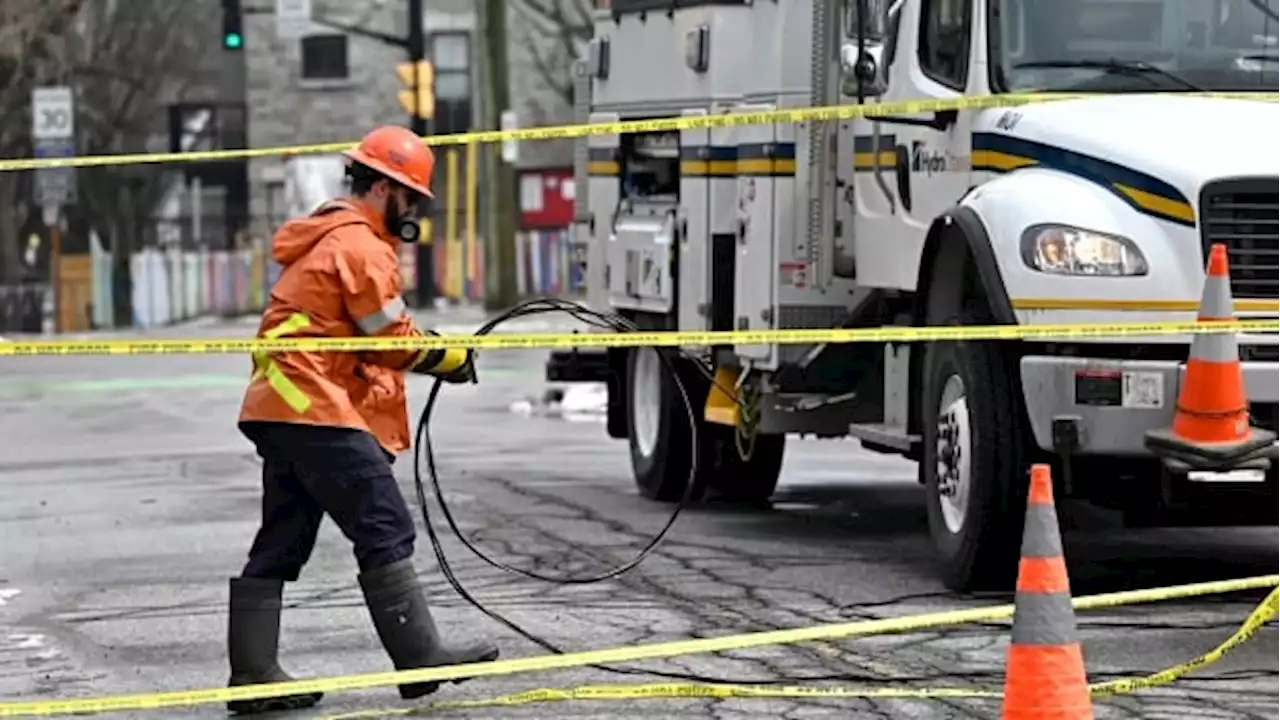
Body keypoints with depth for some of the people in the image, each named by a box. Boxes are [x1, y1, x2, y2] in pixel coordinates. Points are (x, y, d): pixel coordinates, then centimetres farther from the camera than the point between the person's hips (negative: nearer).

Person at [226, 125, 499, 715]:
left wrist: (433, 350, 13)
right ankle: (420, 661, -7)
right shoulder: (360, 245, -9)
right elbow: (393, 340, -9)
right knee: (385, 531, -8)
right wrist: (452, 358, 5)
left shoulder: (328, 237, 24)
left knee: (281, 545, 8)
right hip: (318, 411, -11)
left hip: (282, 409, 11)